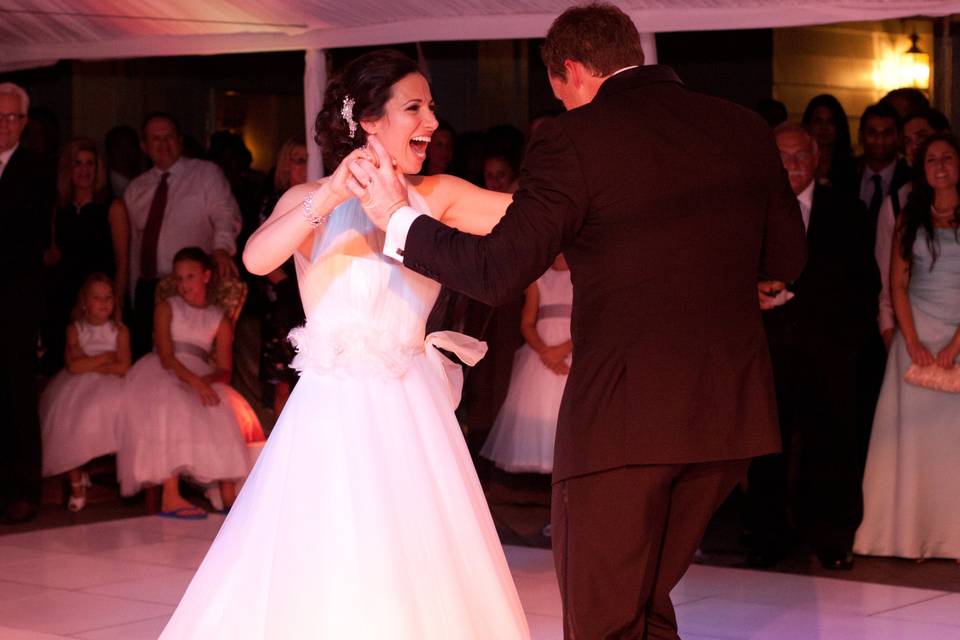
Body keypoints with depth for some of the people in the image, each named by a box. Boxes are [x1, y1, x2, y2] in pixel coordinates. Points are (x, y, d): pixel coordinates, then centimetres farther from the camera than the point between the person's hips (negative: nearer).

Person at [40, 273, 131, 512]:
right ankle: (76, 483, -11)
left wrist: (90, 365, -7)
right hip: (78, 386, 0)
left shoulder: (119, 331, 5)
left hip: (111, 385, 0)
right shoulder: (75, 329, 5)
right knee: (70, 416, -26)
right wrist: (106, 358, -6)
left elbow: (124, 367, -6)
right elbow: (73, 366, -9)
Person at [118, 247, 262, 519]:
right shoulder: (166, 308, 8)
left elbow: (224, 371, 7)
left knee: (224, 413, -28)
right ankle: (170, 498, -44)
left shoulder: (219, 320, 17)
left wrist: (209, 379, -18)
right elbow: (166, 357, -7)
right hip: (161, 374, -3)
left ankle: (228, 496, -32)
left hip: (201, 378, 3)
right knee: (174, 411, -35)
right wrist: (195, 382, -24)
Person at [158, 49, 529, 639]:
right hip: (335, 413, -2)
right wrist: (329, 197, -28)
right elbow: (257, 258, -20)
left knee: (419, 576, 2)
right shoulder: (312, 201, 1)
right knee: (322, 572, -3)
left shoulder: (437, 197, 6)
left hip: (411, 416, 2)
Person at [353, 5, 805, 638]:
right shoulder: (746, 129, 7)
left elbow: (498, 272, -12)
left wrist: (401, 219, 1)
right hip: (731, 413, 6)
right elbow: (786, 259, 15)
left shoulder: (575, 140, -10)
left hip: (623, 417, -6)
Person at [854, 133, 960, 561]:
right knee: (914, 431, -1)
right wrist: (913, 344, -5)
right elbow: (897, 284, 6)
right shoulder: (911, 218, 10)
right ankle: (914, 535, 3)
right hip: (917, 335, 2)